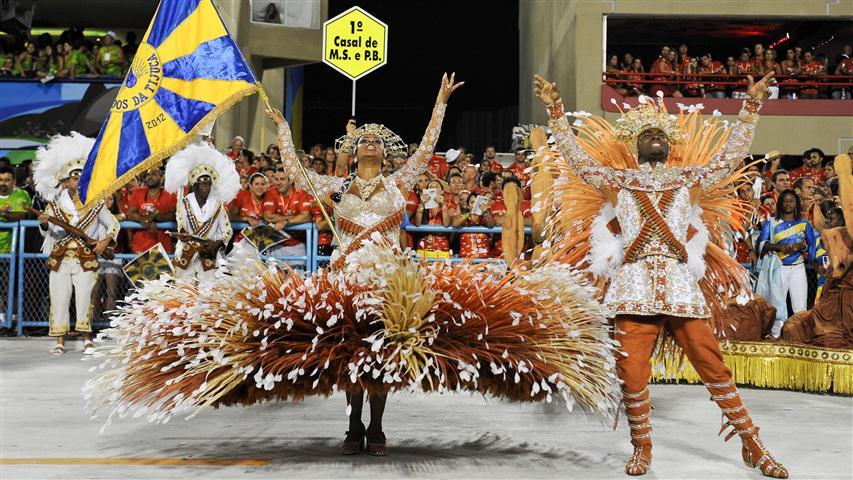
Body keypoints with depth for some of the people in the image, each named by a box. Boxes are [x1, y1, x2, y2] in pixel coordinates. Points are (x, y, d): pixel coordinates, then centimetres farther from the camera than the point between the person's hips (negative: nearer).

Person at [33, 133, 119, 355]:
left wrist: (105, 241, -5)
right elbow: (48, 232, 6)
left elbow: (114, 224, 11)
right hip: (60, 259, 2)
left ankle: (87, 339, 8)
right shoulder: (55, 204, 6)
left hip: (86, 260, -1)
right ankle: (60, 341, 10)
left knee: (84, 299, -4)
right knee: (59, 299, 1)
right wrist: (44, 224, -16)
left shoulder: (96, 204, 3)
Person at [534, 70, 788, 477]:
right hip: (635, 285, -1)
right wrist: (555, 110, 5)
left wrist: (751, 106, 15)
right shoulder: (618, 180, 15)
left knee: (714, 367, -1)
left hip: (680, 284, 1)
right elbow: (576, 158, 11)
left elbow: (730, 157, 17)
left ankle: (752, 446, 9)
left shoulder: (686, 179, 18)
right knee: (632, 372, -8)